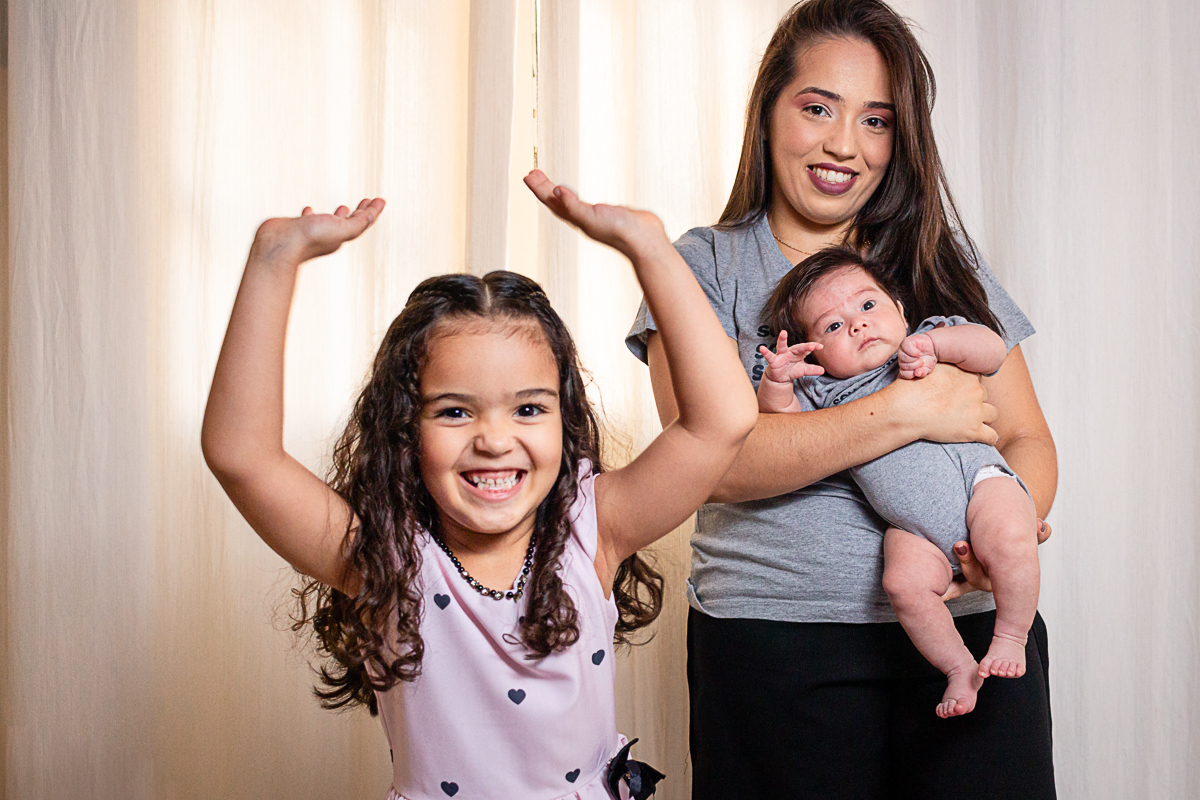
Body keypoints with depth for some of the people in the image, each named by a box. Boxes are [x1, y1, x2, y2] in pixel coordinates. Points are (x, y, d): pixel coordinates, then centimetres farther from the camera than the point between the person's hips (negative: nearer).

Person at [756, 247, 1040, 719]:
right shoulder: (823, 391, 11)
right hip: (914, 526, 2)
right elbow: (780, 417, 2)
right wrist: (776, 383, -19)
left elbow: (993, 350, -1)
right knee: (904, 582, -22)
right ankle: (959, 668, 0)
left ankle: (1010, 638, -4)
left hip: (976, 476, -2)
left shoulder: (929, 336, 9)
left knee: (1009, 542, -28)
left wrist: (933, 343, -16)